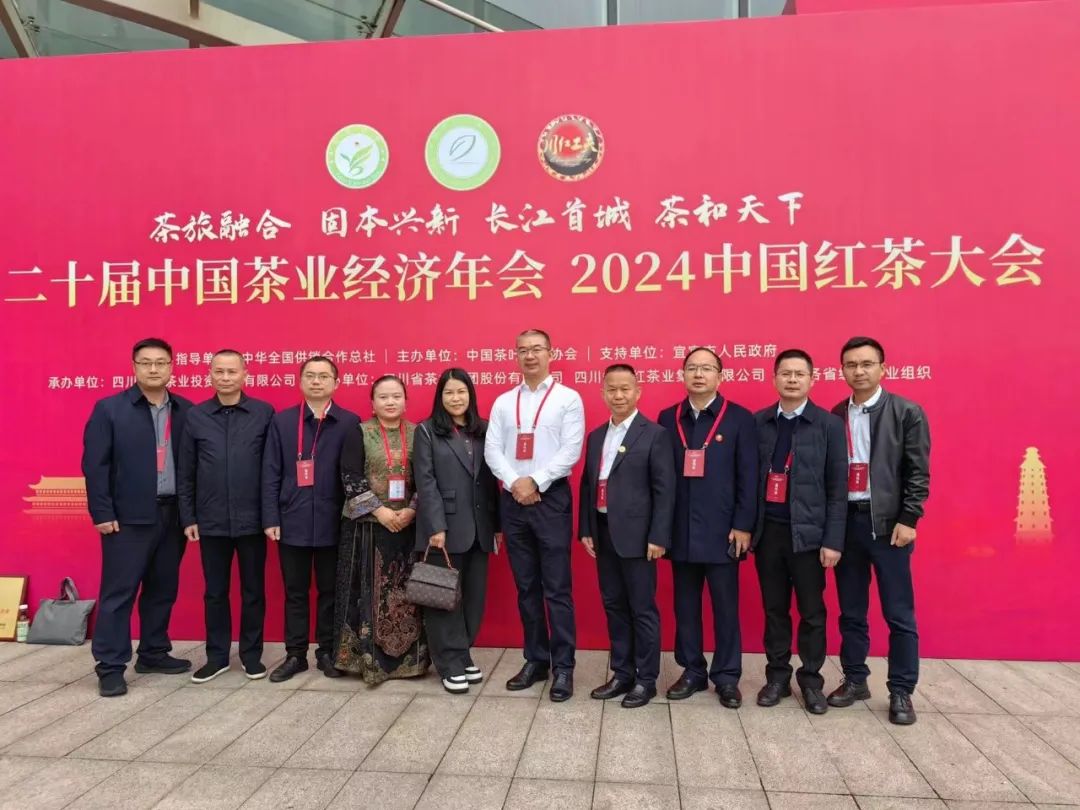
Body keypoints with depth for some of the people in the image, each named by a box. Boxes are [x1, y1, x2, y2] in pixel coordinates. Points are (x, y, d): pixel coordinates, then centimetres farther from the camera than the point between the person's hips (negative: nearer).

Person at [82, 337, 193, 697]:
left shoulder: (186, 411, 7)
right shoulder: (109, 409, -2)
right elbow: (95, 464, -5)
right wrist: (102, 513, -11)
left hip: (173, 514, 4)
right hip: (128, 516, -4)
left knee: (163, 589, 13)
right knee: (118, 592, 1)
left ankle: (154, 653, 27)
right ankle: (110, 667, 10)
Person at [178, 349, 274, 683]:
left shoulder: (264, 413, -3)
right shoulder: (195, 416, 2)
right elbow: (185, 473, 5)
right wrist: (188, 518, 3)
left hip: (252, 520, -1)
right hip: (211, 521, 1)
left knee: (253, 591, 10)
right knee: (215, 592, 12)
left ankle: (251, 654, 24)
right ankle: (217, 655, 26)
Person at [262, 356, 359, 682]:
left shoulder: (350, 422, 1)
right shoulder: (281, 421, 5)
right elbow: (271, 473, 3)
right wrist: (271, 518, -3)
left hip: (333, 523, -1)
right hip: (292, 522, 1)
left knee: (330, 590, 10)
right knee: (295, 592, 11)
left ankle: (327, 652, 23)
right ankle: (295, 654, 23)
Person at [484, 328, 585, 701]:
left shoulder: (568, 398, 0)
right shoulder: (503, 402, 11)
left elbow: (571, 450, -9)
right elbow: (492, 450, 3)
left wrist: (535, 482, -14)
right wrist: (515, 483, -12)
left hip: (551, 498, -4)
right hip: (512, 500, 4)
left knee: (557, 588, -1)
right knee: (526, 586, 11)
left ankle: (563, 667, 9)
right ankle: (535, 659, 22)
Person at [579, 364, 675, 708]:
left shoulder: (655, 434, -6)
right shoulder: (596, 436, 12)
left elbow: (665, 489, -10)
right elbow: (587, 484, 13)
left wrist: (658, 537, -15)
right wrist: (585, 529, 8)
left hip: (636, 535, -6)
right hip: (603, 533, 6)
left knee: (642, 610, 4)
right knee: (614, 607, 14)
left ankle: (646, 679, 17)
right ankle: (622, 673, 27)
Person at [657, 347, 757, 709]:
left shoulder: (739, 418, 0)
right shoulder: (667, 418, 7)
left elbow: (748, 477, -2)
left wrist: (743, 526, -7)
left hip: (722, 530, -2)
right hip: (680, 531, 3)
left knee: (725, 607, 7)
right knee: (685, 606, 11)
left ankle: (727, 676, 21)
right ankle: (692, 671, 25)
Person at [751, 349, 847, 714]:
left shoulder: (829, 425, -2)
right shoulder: (758, 422, 4)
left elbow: (837, 487, -3)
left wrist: (832, 540, -7)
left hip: (807, 532, -2)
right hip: (767, 530, 2)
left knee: (812, 612, 9)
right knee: (774, 609, 12)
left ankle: (811, 679, 25)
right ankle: (777, 676, 26)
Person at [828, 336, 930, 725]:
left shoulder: (907, 413, -2)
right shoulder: (835, 416, 8)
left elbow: (918, 473, -5)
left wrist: (908, 521, -12)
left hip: (888, 523, -3)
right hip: (846, 521, 4)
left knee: (899, 614, 3)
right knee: (851, 612, 12)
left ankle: (901, 692, 15)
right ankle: (855, 680, 25)